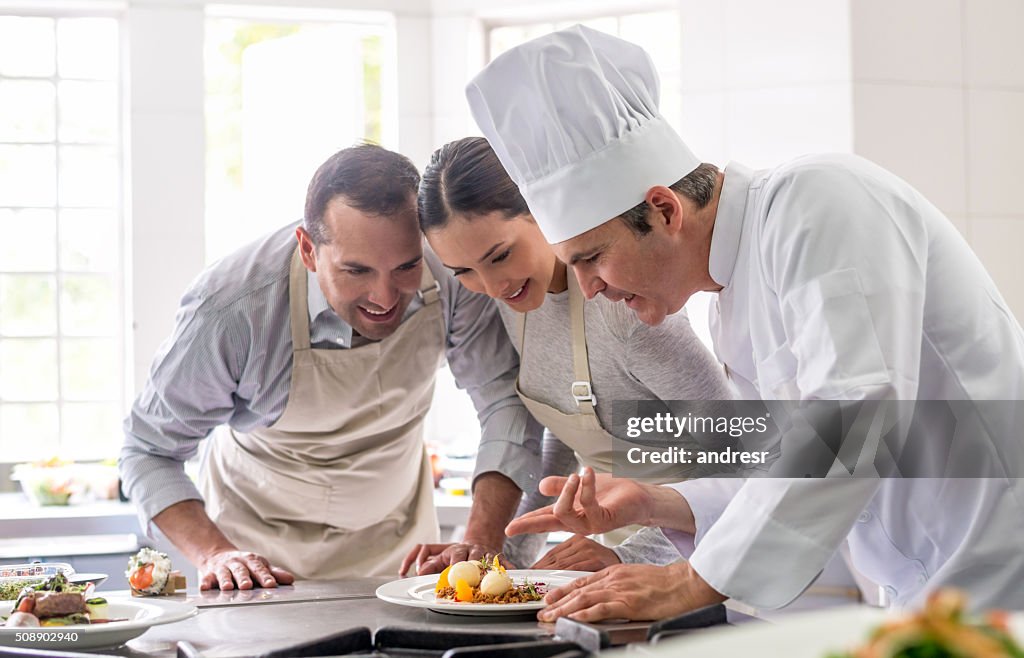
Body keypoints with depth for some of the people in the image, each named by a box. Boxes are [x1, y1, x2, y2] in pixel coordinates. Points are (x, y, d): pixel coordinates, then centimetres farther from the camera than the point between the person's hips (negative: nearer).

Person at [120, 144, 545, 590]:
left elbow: (507, 396, -13)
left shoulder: (451, 267, -23)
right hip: (260, 543, -1)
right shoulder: (228, 310, -28)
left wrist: (481, 545, -25)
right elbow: (150, 449, -14)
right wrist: (213, 553, -29)